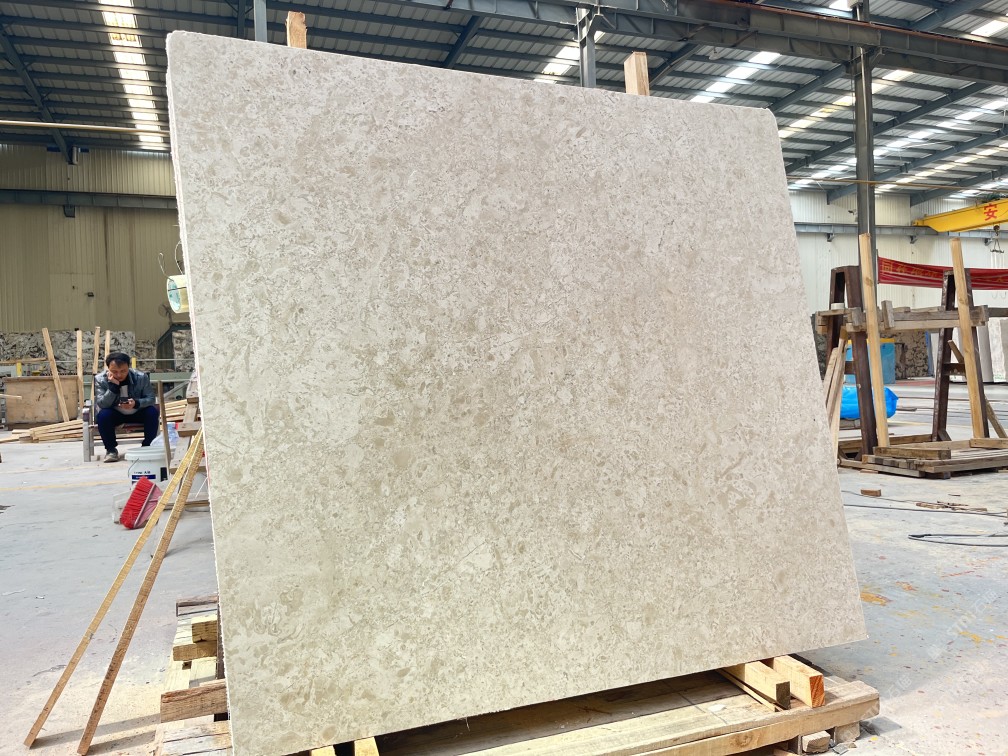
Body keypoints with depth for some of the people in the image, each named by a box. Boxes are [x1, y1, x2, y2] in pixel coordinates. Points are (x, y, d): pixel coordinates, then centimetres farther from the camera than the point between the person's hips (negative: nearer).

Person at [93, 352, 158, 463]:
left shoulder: (141, 377, -18)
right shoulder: (100, 379, -17)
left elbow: (150, 398, -16)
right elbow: (102, 404, -25)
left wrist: (136, 403, -38)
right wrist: (113, 386, -39)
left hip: (137, 413, 0)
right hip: (115, 414, 0)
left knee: (152, 411, -28)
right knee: (103, 415, -32)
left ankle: (147, 447, -12)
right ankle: (111, 449, -12)